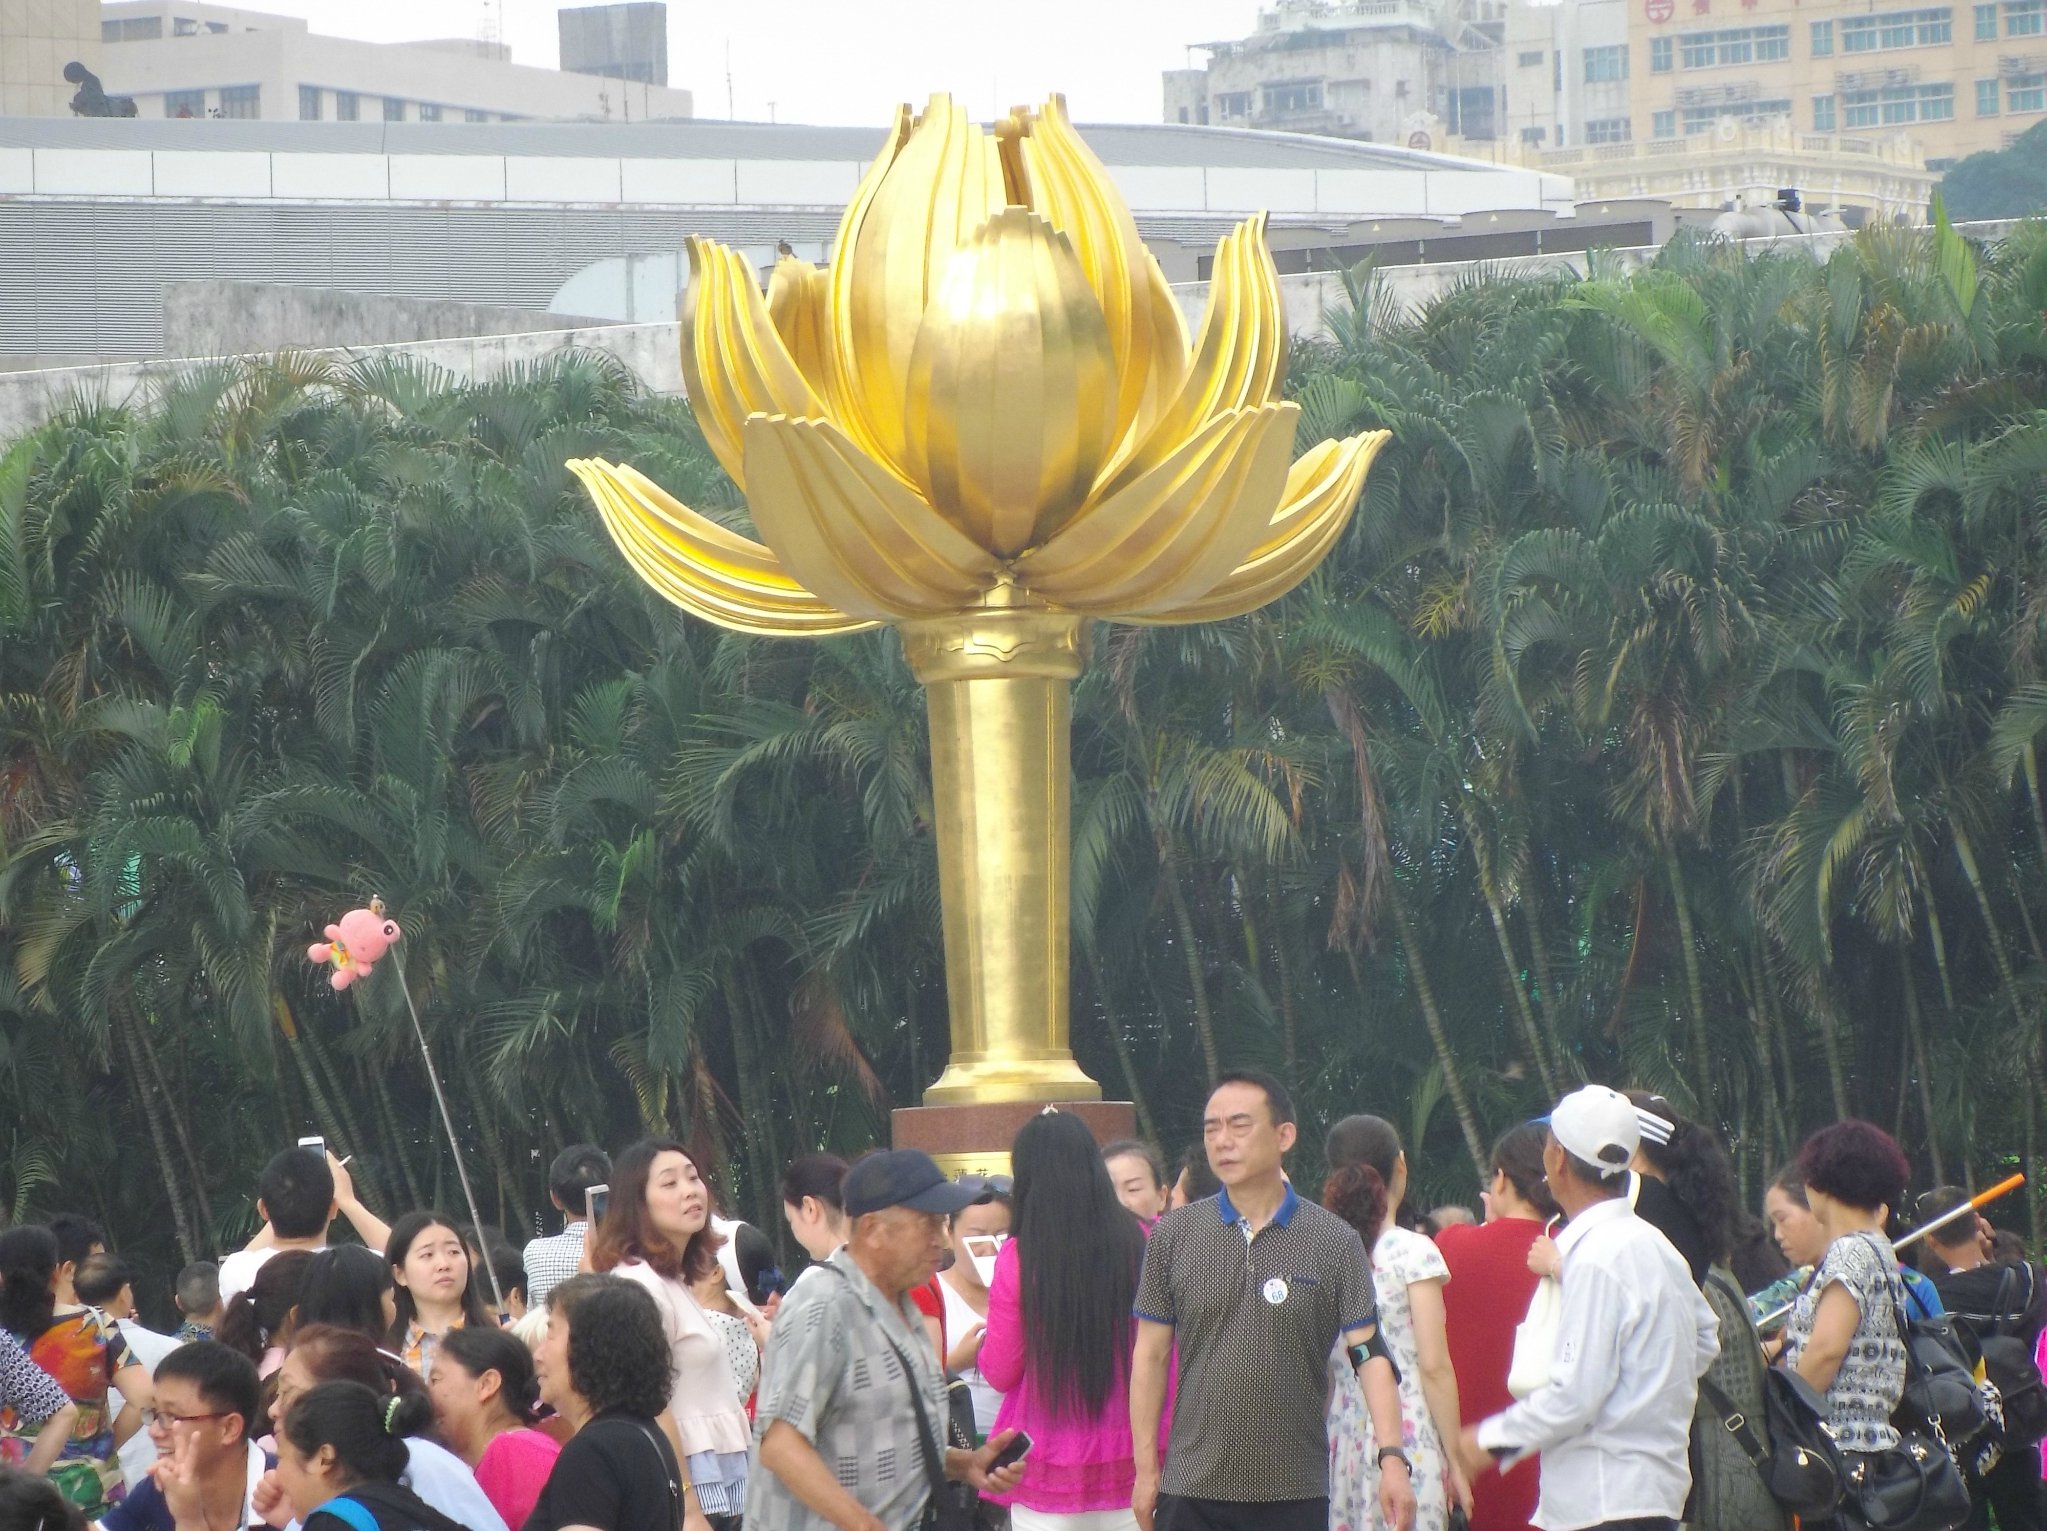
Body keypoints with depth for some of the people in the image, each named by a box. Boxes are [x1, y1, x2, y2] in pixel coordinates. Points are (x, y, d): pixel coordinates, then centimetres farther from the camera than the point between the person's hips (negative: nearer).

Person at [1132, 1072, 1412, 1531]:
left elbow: (1370, 1354, -4)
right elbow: (1151, 1356, 7)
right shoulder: (1174, 1235, 4)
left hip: (1295, 1492, -1)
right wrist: (1146, 1468, 4)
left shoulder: (1335, 1243, 0)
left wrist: (1393, 1458, -16)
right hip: (1192, 1492, 1)